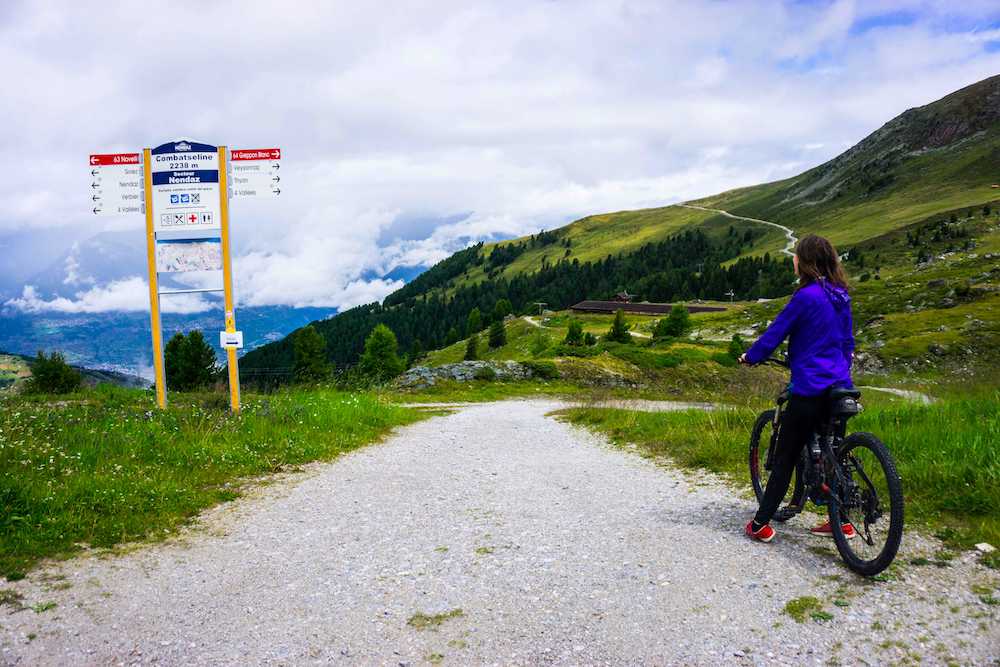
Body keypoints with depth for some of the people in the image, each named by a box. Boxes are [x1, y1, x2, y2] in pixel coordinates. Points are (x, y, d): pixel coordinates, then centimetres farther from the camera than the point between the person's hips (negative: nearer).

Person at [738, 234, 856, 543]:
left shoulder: (806, 296, -14)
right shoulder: (841, 295, 9)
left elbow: (776, 332, -8)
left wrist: (749, 357, 8)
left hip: (810, 388, -7)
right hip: (839, 386, 7)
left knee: (785, 456, -1)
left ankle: (761, 524, 6)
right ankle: (842, 521, 22)